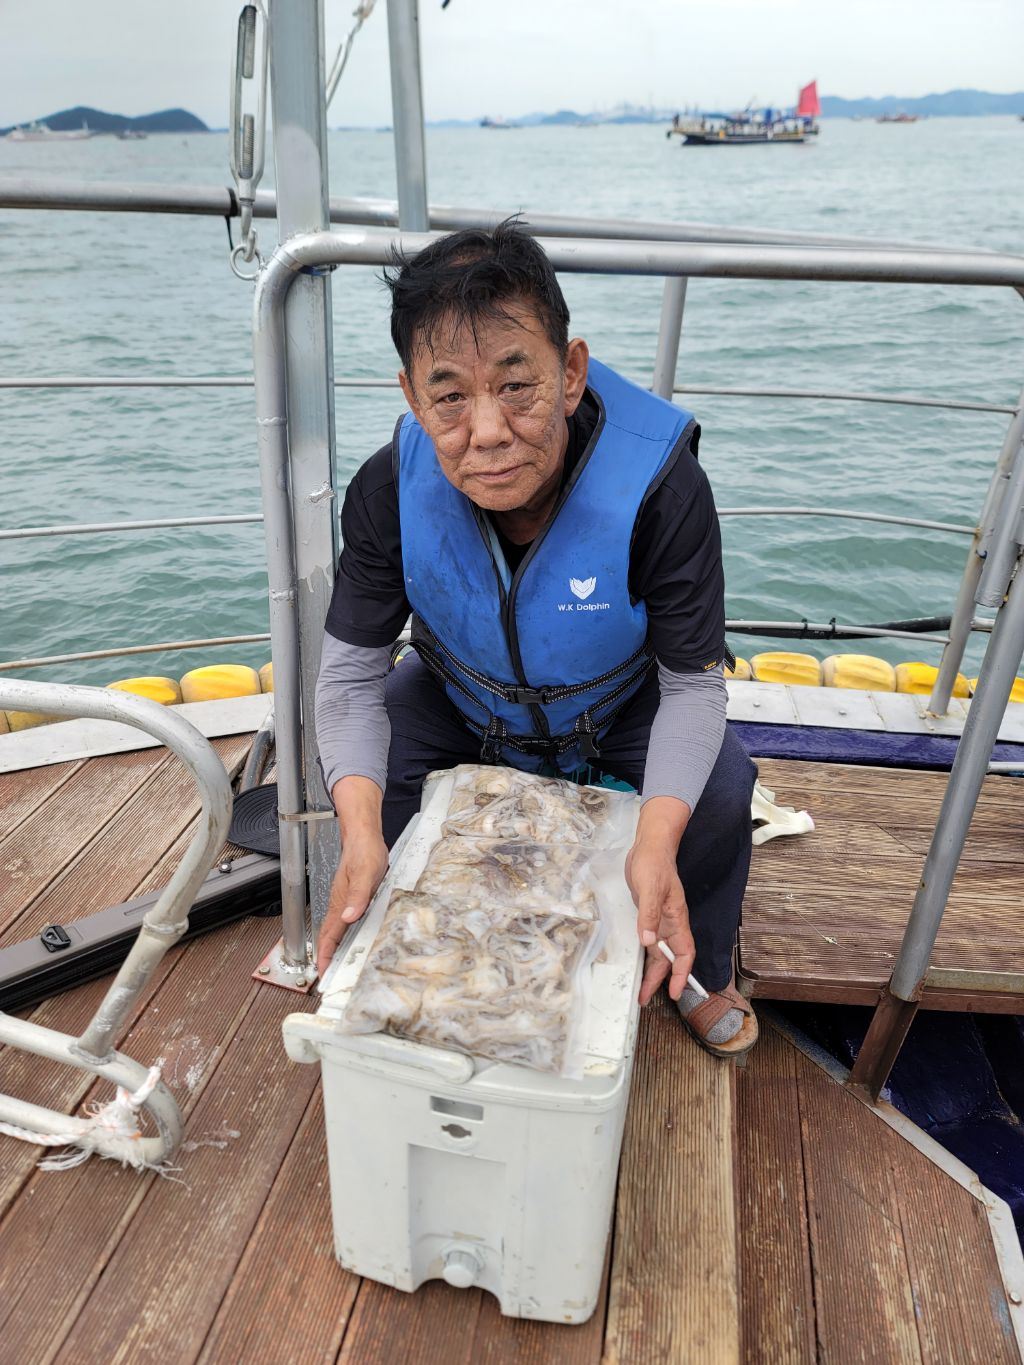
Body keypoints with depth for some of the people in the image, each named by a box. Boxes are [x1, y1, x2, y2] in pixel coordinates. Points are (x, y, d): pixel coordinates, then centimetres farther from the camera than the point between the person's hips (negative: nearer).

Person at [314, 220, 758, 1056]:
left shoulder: (662, 490, -36)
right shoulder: (388, 491, -30)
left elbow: (694, 686, -28)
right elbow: (350, 676, -25)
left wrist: (658, 840, -44)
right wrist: (361, 834, -42)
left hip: (619, 708, -1)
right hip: (463, 700, 2)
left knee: (721, 787, -23)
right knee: (357, 777, -19)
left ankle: (698, 972, 10)